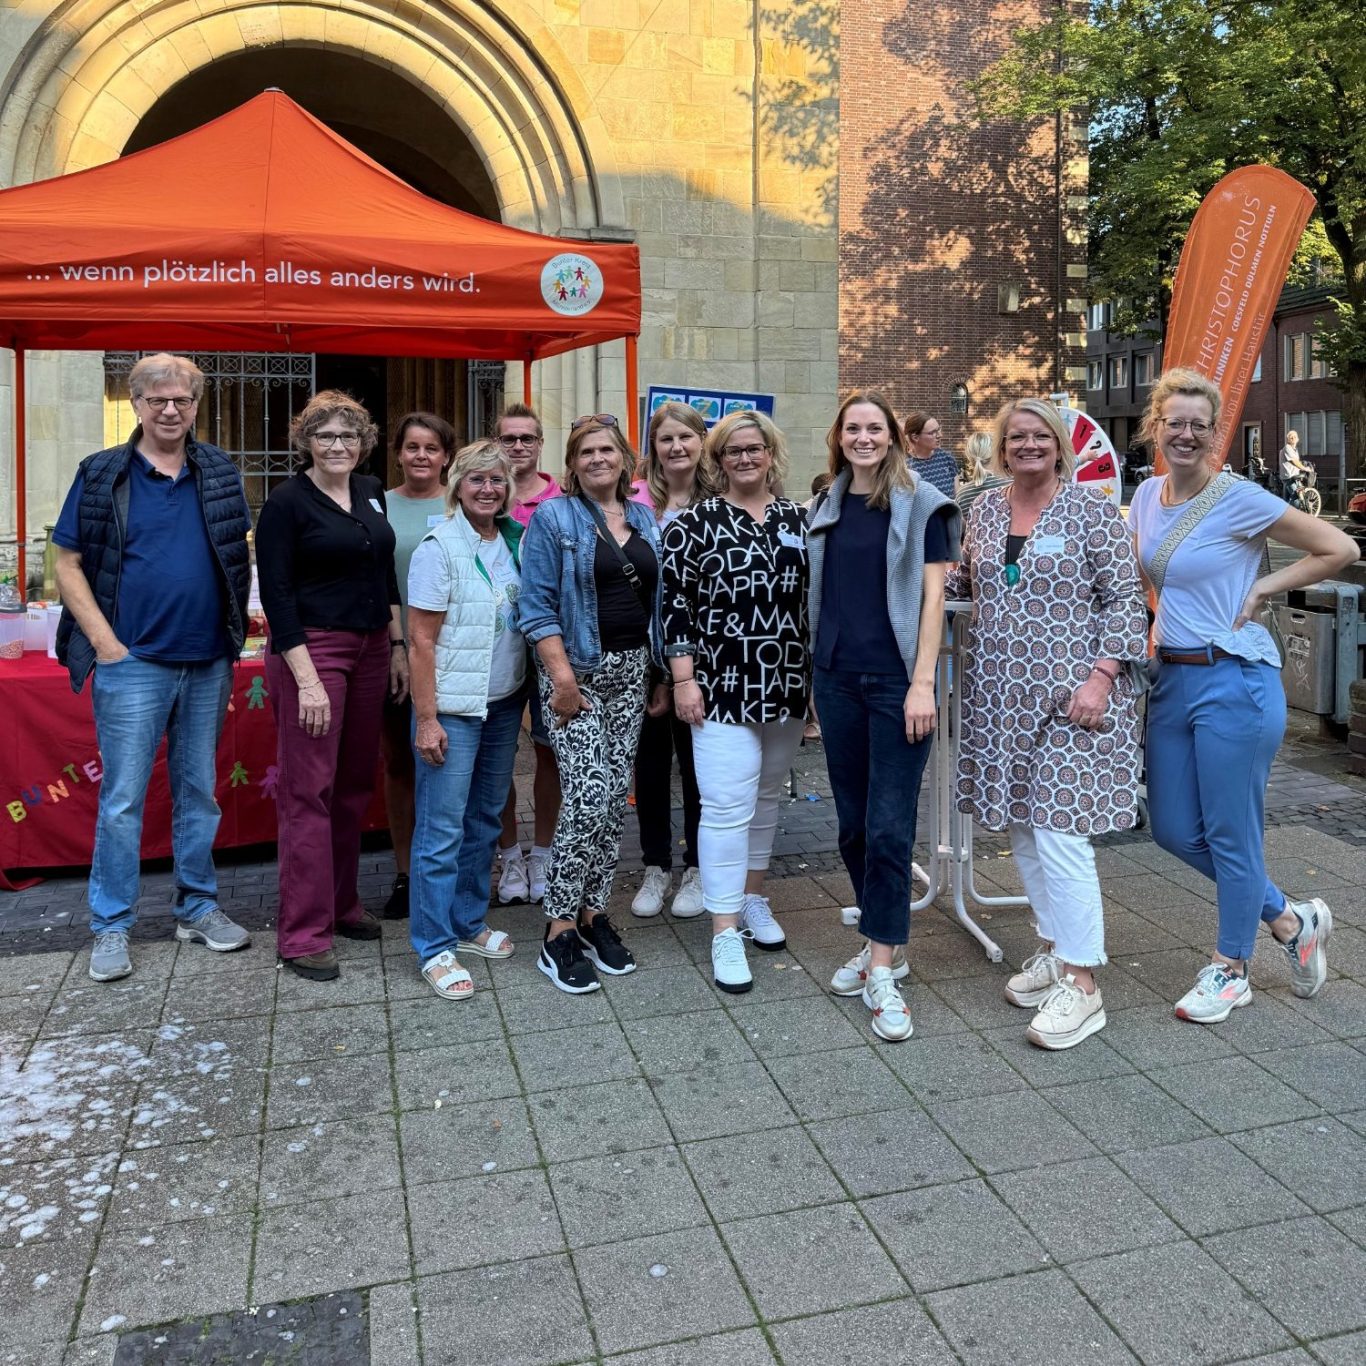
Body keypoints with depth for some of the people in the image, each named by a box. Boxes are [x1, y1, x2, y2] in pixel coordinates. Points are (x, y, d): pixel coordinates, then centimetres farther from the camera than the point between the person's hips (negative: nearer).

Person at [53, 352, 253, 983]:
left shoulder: (220, 473, 8)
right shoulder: (102, 475, 0)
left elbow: (239, 557, 14)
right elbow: (68, 564, -1)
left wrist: (234, 630, 4)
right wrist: (105, 641, -9)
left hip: (208, 663, 3)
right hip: (133, 664, -3)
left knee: (199, 791, 13)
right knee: (122, 800, 1)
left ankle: (198, 908, 25)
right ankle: (111, 926, 14)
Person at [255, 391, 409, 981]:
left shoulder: (370, 492, 11)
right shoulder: (287, 502, -8)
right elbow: (276, 595, -12)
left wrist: (398, 646, 12)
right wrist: (307, 680, -18)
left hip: (370, 647, 7)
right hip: (311, 648, -6)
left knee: (355, 783, 12)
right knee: (309, 790, -4)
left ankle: (342, 903, 27)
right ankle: (303, 933, 3)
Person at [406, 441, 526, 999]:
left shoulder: (513, 542, 7)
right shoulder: (439, 548, -11)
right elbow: (421, 640, -13)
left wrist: (527, 694, 8)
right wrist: (426, 718, -16)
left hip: (505, 703, 7)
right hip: (454, 707, -6)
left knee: (485, 819, 15)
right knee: (442, 828, -1)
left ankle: (468, 922, 29)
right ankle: (435, 947, 9)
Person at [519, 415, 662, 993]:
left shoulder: (644, 520, 13)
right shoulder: (552, 519, -3)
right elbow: (538, 606, -10)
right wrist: (562, 676, -18)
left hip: (631, 671, 6)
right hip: (577, 672, -6)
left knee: (615, 797, 7)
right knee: (588, 798, -12)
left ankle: (592, 910, 21)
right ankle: (560, 931, 0)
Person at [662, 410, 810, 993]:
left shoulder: (798, 519, 9)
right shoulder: (695, 522, -4)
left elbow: (814, 598, 14)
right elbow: (675, 603, -6)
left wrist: (821, 674, 11)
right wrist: (684, 679, -11)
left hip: (787, 685, 5)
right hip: (723, 685, -5)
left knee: (766, 797, 15)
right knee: (727, 806, -6)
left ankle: (753, 899, 32)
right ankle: (726, 933, 2)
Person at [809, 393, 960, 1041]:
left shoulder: (920, 503, -2)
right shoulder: (828, 508, 13)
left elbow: (932, 596, -7)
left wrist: (922, 683, -14)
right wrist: (816, 676, 12)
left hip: (896, 682, -5)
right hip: (837, 680, 5)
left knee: (889, 827, -6)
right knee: (853, 824, 9)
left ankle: (882, 971, 2)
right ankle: (883, 943, 24)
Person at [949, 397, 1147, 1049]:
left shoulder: (1092, 509, -4)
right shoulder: (985, 508, 11)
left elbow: (1124, 598, -6)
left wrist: (1101, 677, -16)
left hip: (1067, 698, -6)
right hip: (1000, 696, 6)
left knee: (1058, 832, -9)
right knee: (1020, 826, 11)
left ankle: (1081, 983, 2)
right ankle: (1054, 948, 28)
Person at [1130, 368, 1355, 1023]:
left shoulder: (1240, 499, -11)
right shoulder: (1147, 495, 8)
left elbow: (1340, 549, -8)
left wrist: (1264, 588, -9)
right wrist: (1158, 628, 10)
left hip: (1234, 681, -7)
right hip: (1171, 677, 8)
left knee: (1229, 833, 4)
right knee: (1173, 829, 12)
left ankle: (1229, 970, 24)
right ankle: (1292, 919, 32)